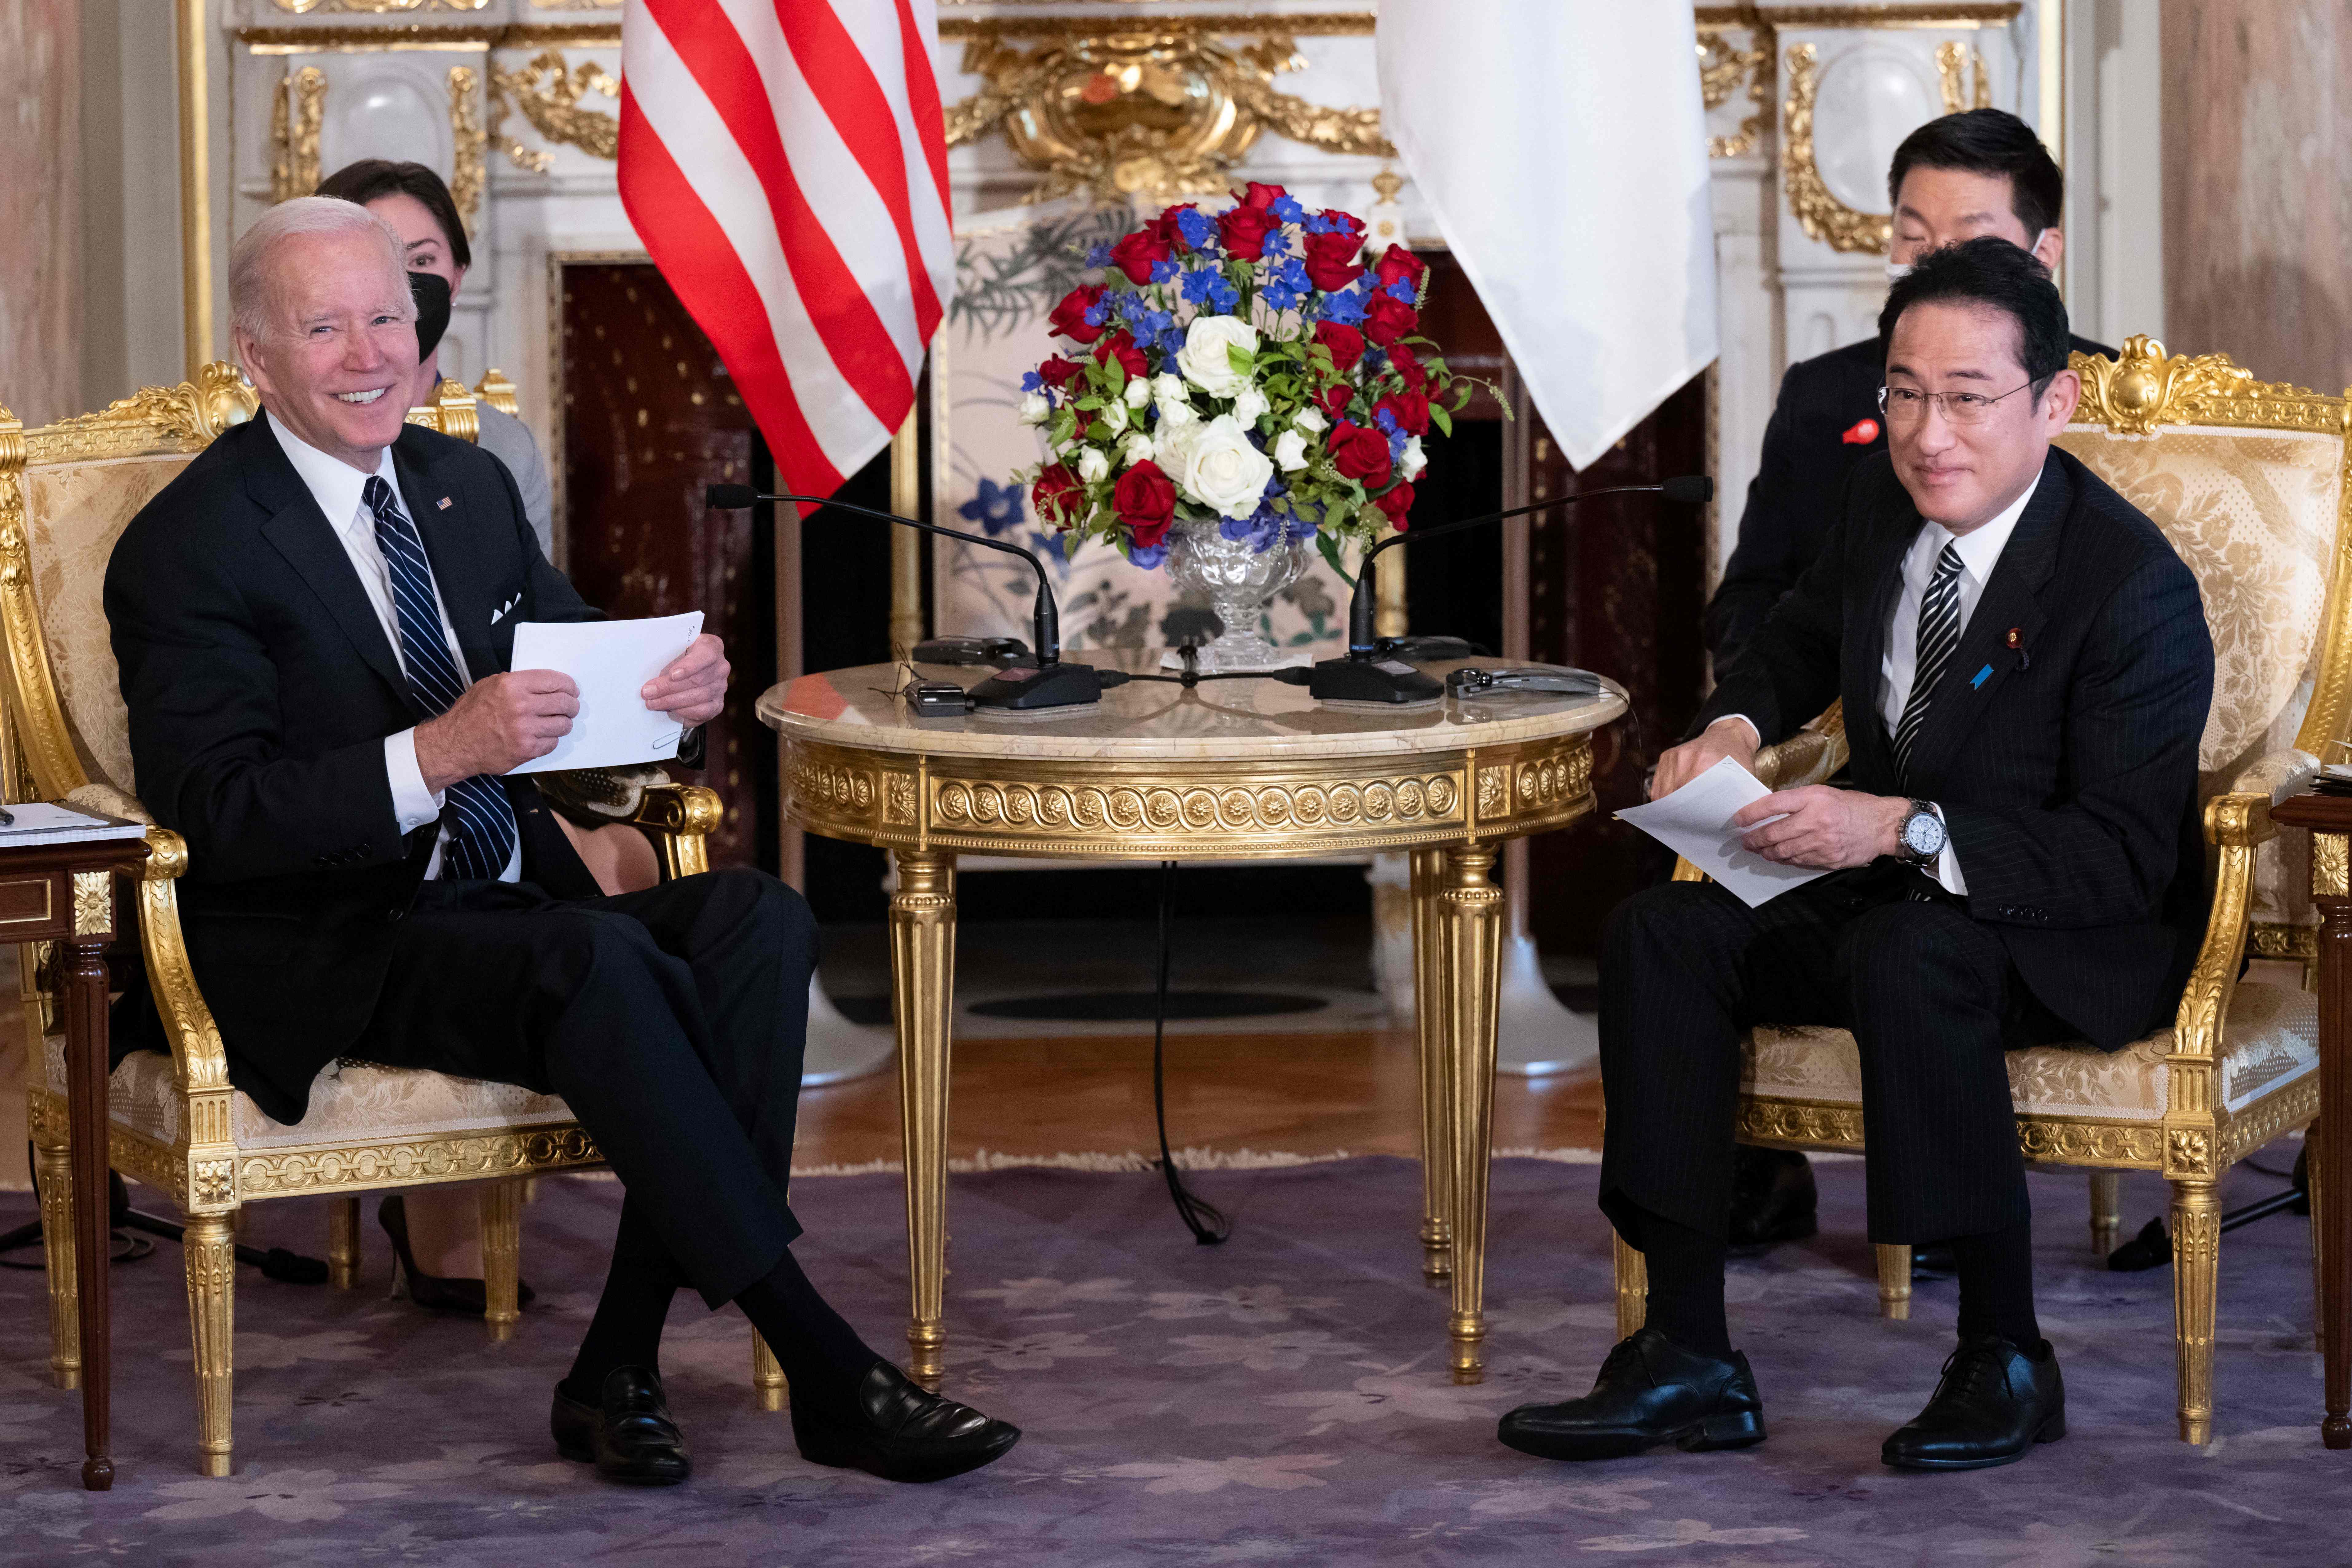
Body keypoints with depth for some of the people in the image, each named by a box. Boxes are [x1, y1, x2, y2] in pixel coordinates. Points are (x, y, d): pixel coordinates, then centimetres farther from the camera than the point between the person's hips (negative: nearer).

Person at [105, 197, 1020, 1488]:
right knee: (601, 965, -33)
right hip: (325, 956, -7)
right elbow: (218, 813, -17)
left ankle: (620, 1370, -21)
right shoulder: (188, 548, -7)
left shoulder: (469, 486, 15)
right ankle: (824, 1373, -29)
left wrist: (679, 685, -8)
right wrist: (437, 754, -29)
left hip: (507, 907, 7)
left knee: (756, 917, -20)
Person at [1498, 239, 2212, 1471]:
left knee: (1909, 956, -38)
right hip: (1886, 887, 7)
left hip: (2085, 938, -7)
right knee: (1662, 932, -14)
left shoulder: (2135, 586, -22)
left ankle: (2005, 1360, -24)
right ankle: (1689, 1358, -15)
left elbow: (2124, 854, -26)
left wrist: (1906, 830, -36)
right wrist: (1733, 726, -1)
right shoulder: (1884, 504, -1)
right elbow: (1804, 635, 22)